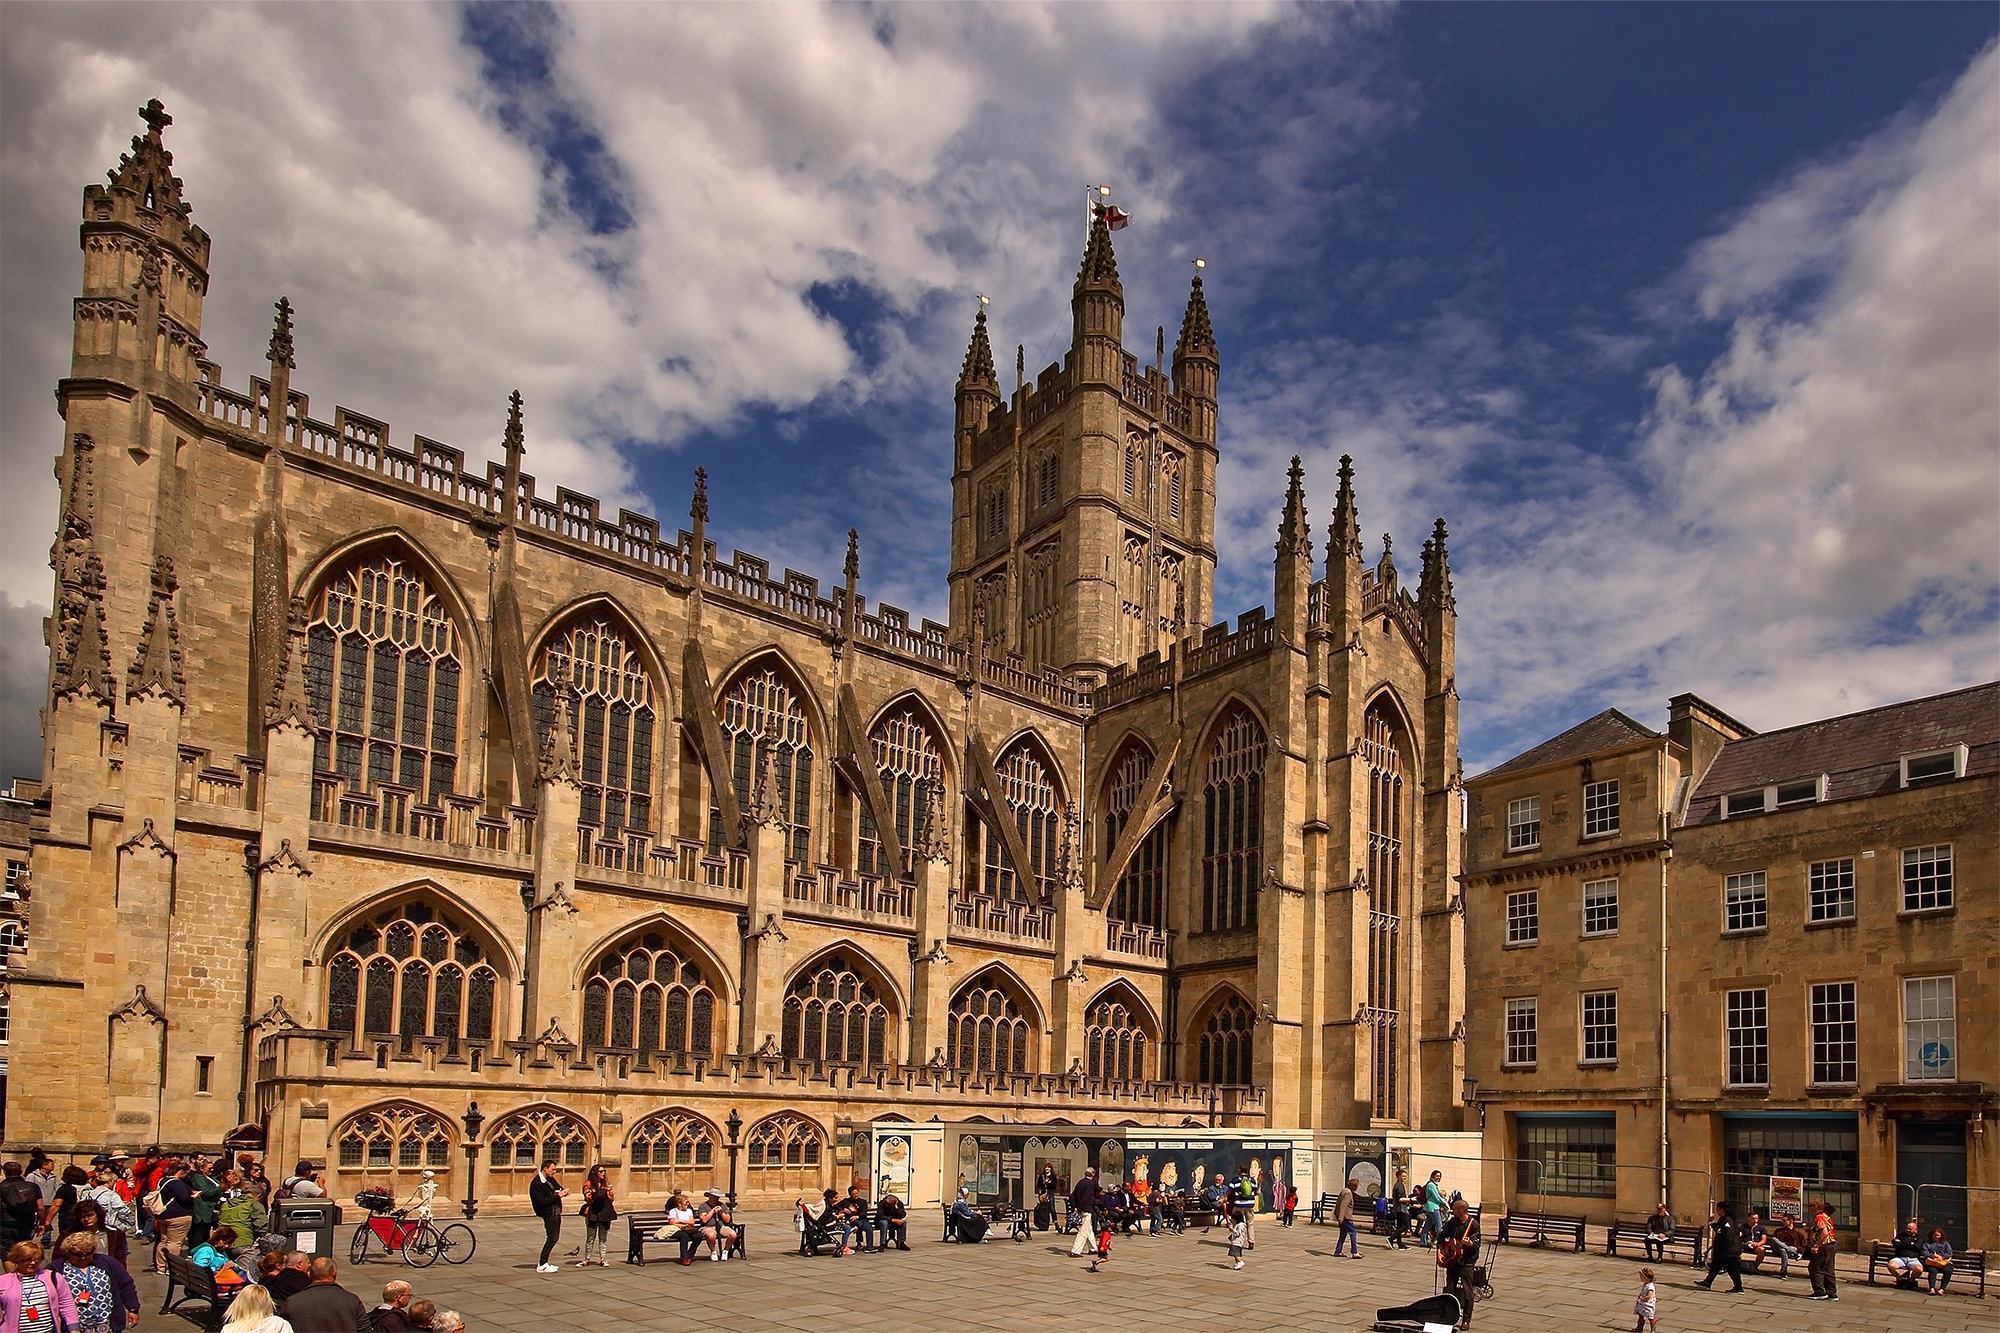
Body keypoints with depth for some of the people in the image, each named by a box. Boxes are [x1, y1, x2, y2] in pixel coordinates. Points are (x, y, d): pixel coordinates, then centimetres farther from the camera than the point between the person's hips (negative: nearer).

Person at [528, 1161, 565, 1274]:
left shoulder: (551, 1179, 11)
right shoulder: (536, 1184, -15)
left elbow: (558, 1188, 24)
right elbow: (542, 1202, -20)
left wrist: (563, 1192, 1)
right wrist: (557, 1196, -20)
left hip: (556, 1213, 9)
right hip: (549, 1214, -9)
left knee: (555, 1237, 11)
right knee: (552, 1237, -13)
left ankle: (543, 1262, 19)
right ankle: (542, 1265, -8)